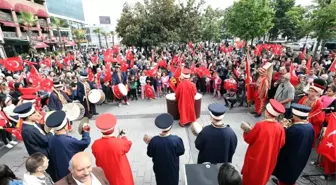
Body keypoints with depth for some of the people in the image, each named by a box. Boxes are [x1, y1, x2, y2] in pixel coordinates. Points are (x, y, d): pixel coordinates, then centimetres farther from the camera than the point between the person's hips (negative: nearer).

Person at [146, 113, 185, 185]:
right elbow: (181, 152, -13)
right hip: (172, 167, -1)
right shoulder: (176, 140, -32)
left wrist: (149, 143, 2)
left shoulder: (154, 141, -28)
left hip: (159, 167, 1)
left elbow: (150, 154, -11)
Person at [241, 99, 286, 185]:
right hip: (269, 159, 5)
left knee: (250, 178, 20)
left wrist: (247, 131, -1)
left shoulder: (260, 125, -29)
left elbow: (248, 139, -16)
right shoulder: (280, 127, -16)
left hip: (255, 158, -4)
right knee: (262, 177, 29)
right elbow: (281, 144, -1)